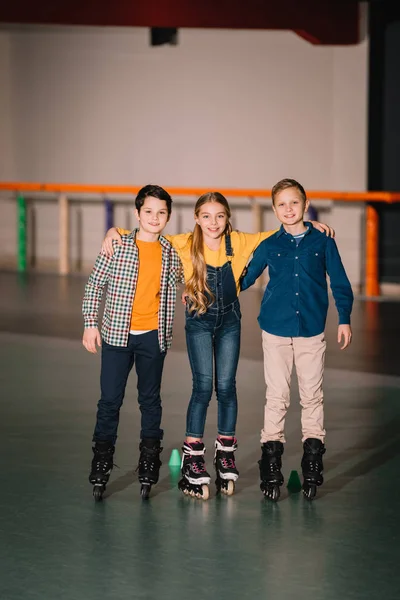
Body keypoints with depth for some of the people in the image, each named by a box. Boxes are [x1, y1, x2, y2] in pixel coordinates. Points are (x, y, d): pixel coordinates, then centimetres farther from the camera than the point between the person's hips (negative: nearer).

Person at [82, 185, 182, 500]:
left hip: (154, 336, 2)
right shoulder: (118, 246, -4)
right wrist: (90, 323, -4)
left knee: (150, 400, 10)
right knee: (110, 400, 2)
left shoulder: (171, 252, 3)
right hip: (116, 333, -2)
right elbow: (95, 284, 0)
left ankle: (149, 467, 20)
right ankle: (101, 468, 11)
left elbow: (175, 285, 20)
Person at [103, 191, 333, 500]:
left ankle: (226, 454, 18)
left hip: (229, 320, 2)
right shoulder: (184, 245, -14)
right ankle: (193, 456, 0)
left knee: (226, 387, 5)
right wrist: (114, 232, -23)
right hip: (198, 321, -2)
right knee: (203, 387, -8)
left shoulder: (239, 243, -10)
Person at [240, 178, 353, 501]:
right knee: (277, 397, 1)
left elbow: (340, 283, 8)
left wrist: (345, 319, 2)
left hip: (312, 331, 0)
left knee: (313, 395, 4)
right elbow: (244, 278, 13)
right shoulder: (269, 246, 4)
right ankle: (271, 458, 6)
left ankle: (313, 461, 12)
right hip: (276, 330, 0)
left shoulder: (322, 242, 3)